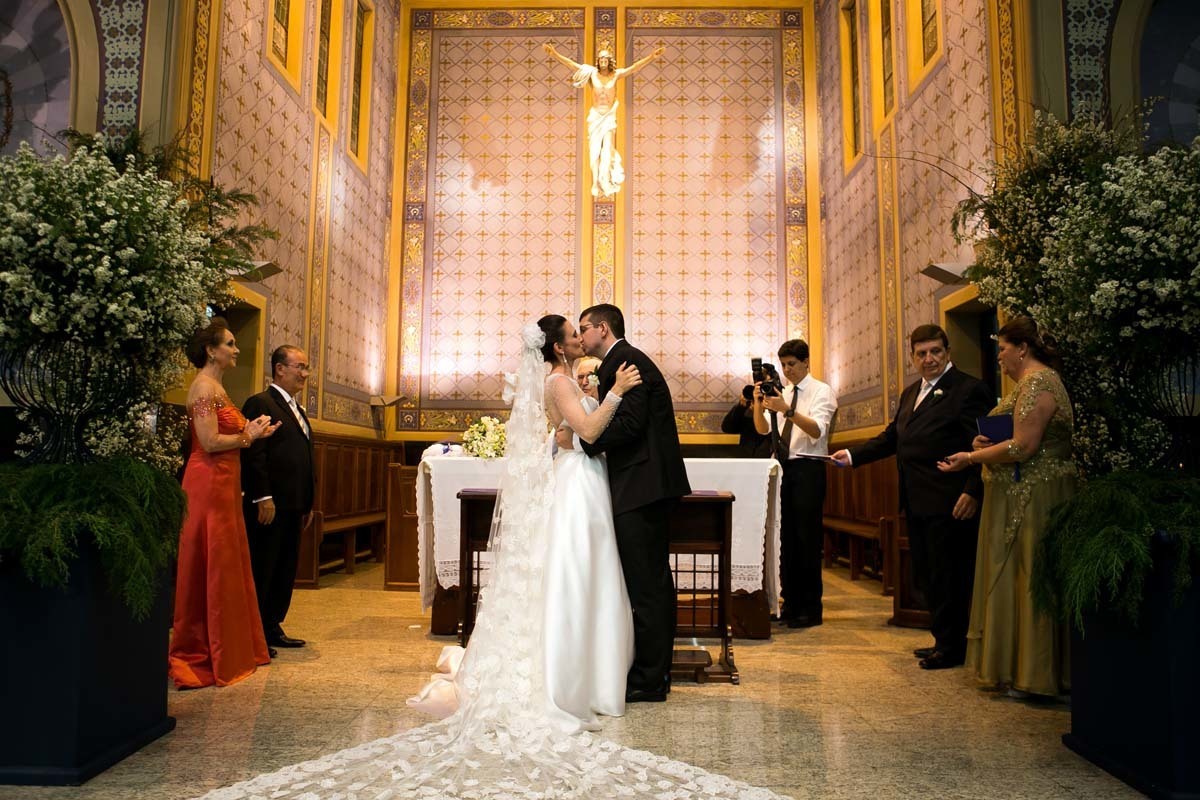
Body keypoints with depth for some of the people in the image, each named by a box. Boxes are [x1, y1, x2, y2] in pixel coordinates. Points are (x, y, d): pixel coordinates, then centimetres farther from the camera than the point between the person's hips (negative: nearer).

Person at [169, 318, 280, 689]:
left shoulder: (216, 387, 17)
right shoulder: (204, 386, -12)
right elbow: (210, 442, -20)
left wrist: (251, 431, 5)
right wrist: (248, 436, -7)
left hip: (223, 483, 10)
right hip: (209, 482, -10)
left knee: (227, 564, 14)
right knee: (209, 566, -2)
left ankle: (230, 650, 23)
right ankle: (199, 654, 9)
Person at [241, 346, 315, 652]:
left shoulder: (297, 410, 20)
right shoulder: (260, 403, -7)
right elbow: (254, 454, -16)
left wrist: (307, 503, 19)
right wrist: (263, 497, -21)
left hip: (293, 507, 9)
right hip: (269, 505, -9)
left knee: (285, 570, 12)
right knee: (261, 570, -2)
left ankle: (272, 628, 22)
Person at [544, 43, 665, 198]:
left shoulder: (616, 74, -2)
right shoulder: (592, 73, -1)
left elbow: (634, 67, -10)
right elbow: (571, 64, -4)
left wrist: (651, 57, -20)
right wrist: (554, 54, -12)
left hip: (609, 116, -1)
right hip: (595, 116, 1)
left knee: (607, 149, -8)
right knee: (594, 150, 0)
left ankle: (606, 182, -4)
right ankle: (595, 184, 1)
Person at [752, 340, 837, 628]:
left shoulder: (821, 391, -3)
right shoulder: (781, 393, 15)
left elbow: (817, 430, -19)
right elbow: (763, 429, 4)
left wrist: (787, 410, -32)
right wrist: (758, 402, -13)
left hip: (808, 468, -6)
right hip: (783, 467, 6)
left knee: (807, 538, -3)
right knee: (785, 536, 10)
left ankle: (811, 609, 6)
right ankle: (791, 604, 19)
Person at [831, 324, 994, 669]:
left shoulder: (969, 389, -7)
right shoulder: (910, 394, 18)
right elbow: (891, 438, 19)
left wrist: (973, 492, -21)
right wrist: (853, 455, 10)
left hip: (949, 504, -8)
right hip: (917, 502, 8)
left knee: (947, 576, 1)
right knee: (925, 576, 14)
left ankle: (951, 647, 15)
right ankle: (944, 640, 27)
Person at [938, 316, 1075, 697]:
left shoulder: (1036, 382, -16)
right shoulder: (1037, 381, 17)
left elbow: (1023, 448, -23)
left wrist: (971, 458, -12)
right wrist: (986, 444, 4)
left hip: (1031, 500, -10)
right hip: (1025, 498, 10)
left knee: (1028, 579, -2)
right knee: (1018, 578, 13)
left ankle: (1034, 676, 8)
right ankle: (1020, 667, 22)